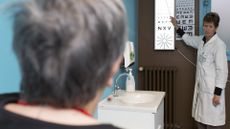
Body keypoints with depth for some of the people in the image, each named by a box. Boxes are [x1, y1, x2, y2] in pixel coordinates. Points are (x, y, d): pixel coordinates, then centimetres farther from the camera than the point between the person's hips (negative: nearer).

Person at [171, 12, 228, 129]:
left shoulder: (219, 44, -14)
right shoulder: (201, 40, 8)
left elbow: (222, 70, -16)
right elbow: (188, 39, 30)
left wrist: (218, 93, -17)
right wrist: (176, 27, 30)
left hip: (212, 90, -8)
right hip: (200, 88, 8)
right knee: (200, 119, 15)